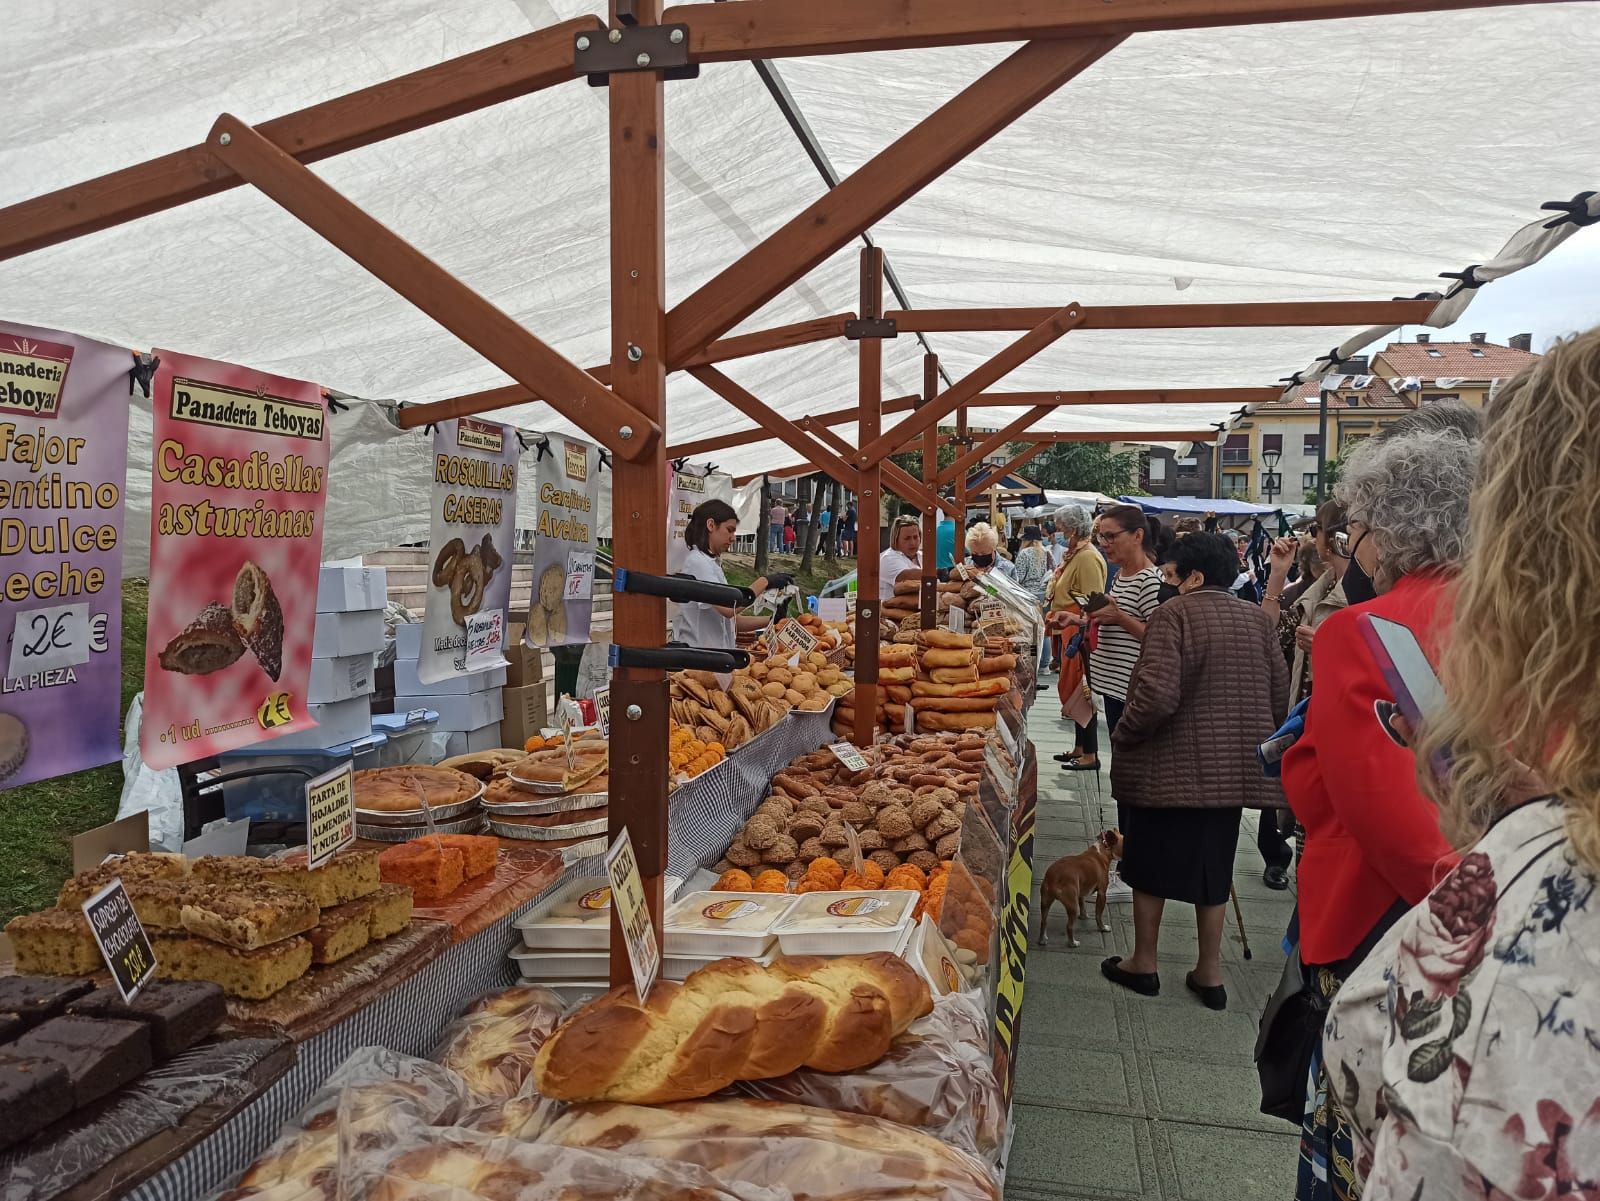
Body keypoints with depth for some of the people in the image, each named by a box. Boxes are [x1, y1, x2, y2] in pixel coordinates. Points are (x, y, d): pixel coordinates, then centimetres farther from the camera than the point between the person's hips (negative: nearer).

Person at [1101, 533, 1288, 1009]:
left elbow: (1156, 696, -26)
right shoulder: (1258, 620, 3)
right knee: (1213, 866, 18)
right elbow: (1280, 697, 6)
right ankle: (1210, 972, 25)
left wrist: (1122, 736, -10)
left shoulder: (1174, 614, -17)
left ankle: (1143, 964, 24)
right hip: (1233, 768, 6)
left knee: (1150, 866, 11)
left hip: (1169, 766, -6)